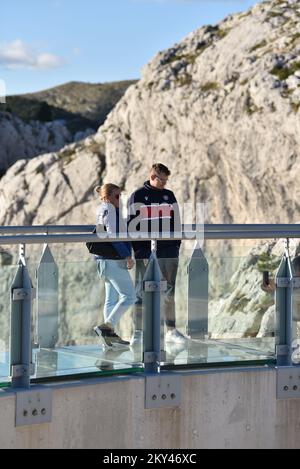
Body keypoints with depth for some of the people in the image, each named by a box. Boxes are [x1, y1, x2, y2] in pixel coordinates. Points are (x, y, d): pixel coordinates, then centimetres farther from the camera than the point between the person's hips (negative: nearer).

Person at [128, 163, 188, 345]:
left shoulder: (169, 195, 13)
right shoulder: (138, 196, 0)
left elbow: (176, 221, 16)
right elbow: (132, 223, -3)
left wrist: (177, 244, 8)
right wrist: (135, 249, -9)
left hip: (168, 251, 4)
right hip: (145, 253, -4)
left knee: (169, 292, 7)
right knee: (142, 293, 0)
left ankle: (171, 331, 13)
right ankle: (138, 332, 4)